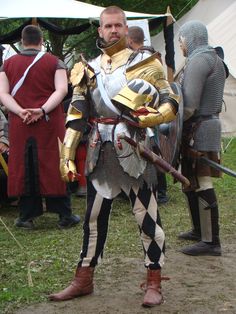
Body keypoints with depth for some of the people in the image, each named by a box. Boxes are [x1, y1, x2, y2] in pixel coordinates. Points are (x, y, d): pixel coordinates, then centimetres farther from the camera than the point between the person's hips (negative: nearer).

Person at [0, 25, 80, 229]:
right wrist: (42, 110, -18)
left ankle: (27, 216, 12)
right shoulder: (54, 62, 2)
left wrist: (21, 112, -11)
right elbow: (61, 90, -10)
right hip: (49, 123, -1)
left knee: (24, 168, 8)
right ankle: (64, 215, 8)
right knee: (54, 166, 3)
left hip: (19, 125, 2)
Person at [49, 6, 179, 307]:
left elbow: (171, 101, 1)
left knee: (146, 215, 0)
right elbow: (76, 115, 8)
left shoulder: (144, 63, 0)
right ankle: (84, 279, 24)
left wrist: (156, 116, -21)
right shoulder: (88, 68, 10)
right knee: (94, 216, 12)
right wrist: (67, 154, 1)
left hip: (132, 149, -4)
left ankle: (154, 283, 10)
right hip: (99, 152, 4)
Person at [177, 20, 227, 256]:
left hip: (198, 129, -10)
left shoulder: (198, 61, -15)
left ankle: (211, 241, -5)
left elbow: (189, 105, -22)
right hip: (210, 123, 10)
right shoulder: (214, 59, 18)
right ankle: (200, 231, 29)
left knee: (202, 185, -8)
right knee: (192, 181, 18)